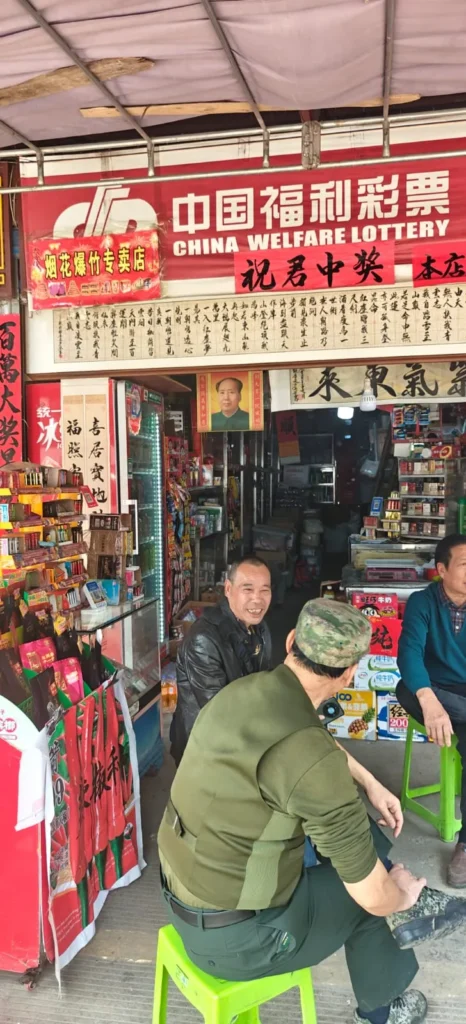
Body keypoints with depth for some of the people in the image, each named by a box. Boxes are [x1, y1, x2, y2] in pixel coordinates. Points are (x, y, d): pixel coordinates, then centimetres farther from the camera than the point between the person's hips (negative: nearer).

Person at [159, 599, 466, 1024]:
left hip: (185, 892, 7)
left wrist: (372, 784, 18)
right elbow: (374, 897, -18)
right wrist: (402, 894, 3)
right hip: (235, 937, -7)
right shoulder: (311, 759, -31)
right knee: (373, 893, 15)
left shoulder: (244, 691, -7)